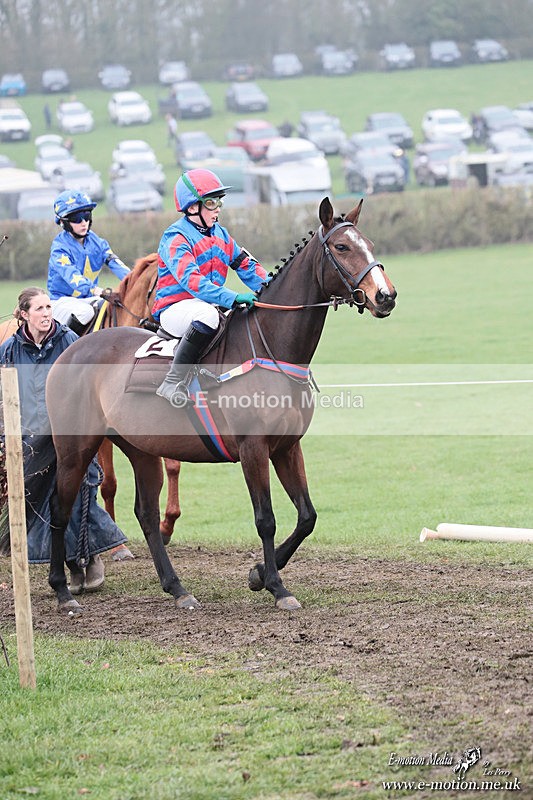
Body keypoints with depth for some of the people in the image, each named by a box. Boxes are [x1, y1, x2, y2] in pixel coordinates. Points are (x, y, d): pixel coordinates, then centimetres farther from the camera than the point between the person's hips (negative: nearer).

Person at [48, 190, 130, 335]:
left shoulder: (96, 242, 3)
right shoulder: (60, 247, -15)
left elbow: (116, 264, -9)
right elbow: (71, 275, -31)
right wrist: (95, 290, -48)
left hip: (89, 299, 6)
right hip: (62, 300, -6)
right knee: (85, 312, -35)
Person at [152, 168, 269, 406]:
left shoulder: (220, 234, 12)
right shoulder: (175, 238, -14)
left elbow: (246, 265, 13)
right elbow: (190, 279, -29)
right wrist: (233, 298, -38)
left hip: (208, 306, 8)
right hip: (174, 309, -8)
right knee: (207, 313, -39)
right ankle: (172, 382, -37)